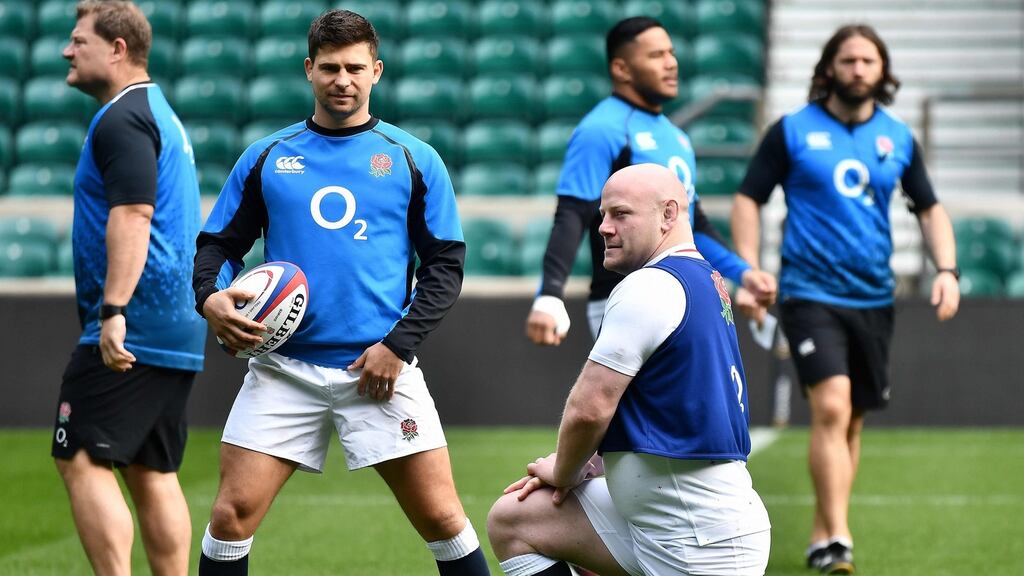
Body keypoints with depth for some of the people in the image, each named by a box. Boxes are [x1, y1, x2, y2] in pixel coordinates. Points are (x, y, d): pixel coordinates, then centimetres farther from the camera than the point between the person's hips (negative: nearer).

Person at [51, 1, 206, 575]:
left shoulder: (122, 120, -11)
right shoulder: (161, 113, 21)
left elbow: (132, 215, -23)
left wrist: (114, 309, -30)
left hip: (131, 330, -10)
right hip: (178, 330, 10)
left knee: (82, 461, -8)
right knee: (153, 473, 11)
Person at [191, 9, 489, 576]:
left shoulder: (413, 160, 6)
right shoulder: (266, 157, 10)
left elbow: (446, 264, 5)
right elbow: (218, 244, 14)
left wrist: (398, 344, -7)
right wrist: (211, 298, -9)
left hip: (379, 370, -1)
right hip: (283, 369, 1)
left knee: (441, 517, -3)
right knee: (231, 514, -6)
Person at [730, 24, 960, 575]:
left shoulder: (898, 138, 8)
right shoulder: (792, 131, -1)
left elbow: (929, 208, 16)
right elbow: (748, 198, 3)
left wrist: (946, 269, 2)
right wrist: (748, 266, -9)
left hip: (873, 297, 4)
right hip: (811, 294, -4)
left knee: (852, 421, 9)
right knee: (831, 407, -20)